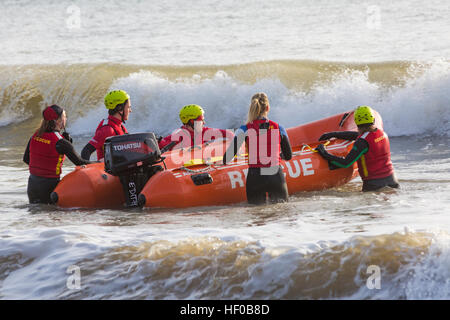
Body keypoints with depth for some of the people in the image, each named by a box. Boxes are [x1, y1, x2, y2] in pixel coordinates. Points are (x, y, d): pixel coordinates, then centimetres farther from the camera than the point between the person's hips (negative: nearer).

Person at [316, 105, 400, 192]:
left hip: (373, 182, -6)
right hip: (390, 177, 6)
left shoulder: (363, 142, -20)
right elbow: (355, 135, 16)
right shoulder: (382, 132, 4)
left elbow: (346, 163, -20)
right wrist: (333, 134, 19)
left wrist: (325, 154, -14)